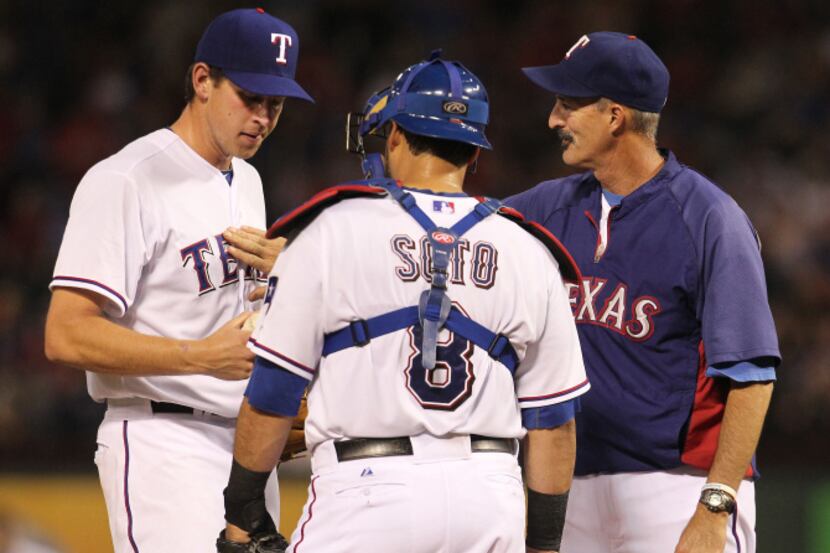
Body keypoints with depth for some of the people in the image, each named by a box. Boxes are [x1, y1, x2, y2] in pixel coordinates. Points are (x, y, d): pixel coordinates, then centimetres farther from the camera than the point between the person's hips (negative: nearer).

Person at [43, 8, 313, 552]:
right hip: (164, 443, -9)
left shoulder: (247, 182, 18)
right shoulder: (125, 182, -11)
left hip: (246, 441, 9)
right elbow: (67, 335, -18)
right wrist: (203, 356, -23)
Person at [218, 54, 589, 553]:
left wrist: (242, 512, 7)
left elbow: (273, 390, -1)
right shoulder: (528, 255, 8)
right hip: (491, 496, 4)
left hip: (368, 490, -4)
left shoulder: (332, 234, -1)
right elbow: (553, 420, 9)